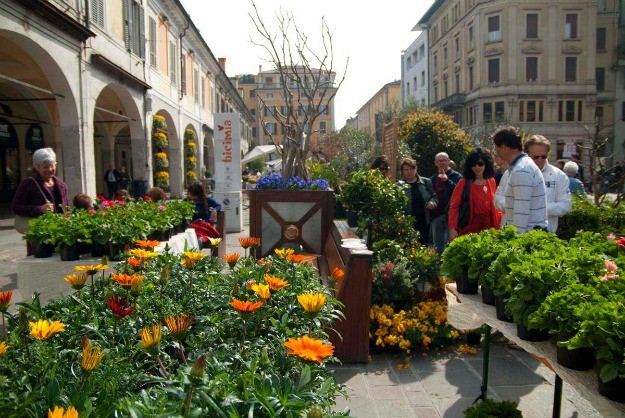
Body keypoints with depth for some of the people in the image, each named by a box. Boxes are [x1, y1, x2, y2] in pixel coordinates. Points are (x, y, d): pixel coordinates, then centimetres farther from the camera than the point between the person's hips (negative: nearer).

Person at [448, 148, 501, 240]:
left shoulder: (491, 181, 9)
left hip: (489, 227, 4)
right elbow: (454, 207, -7)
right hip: (470, 228, -4)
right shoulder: (464, 183, -4)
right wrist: (453, 228, -17)